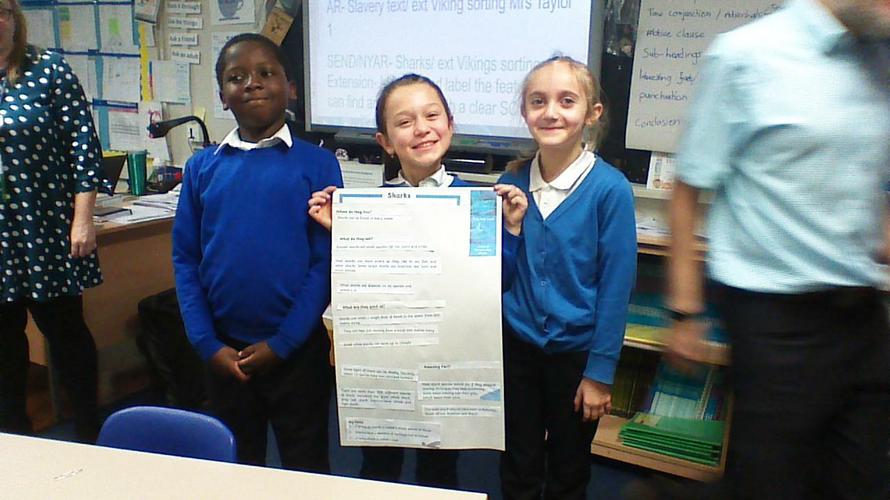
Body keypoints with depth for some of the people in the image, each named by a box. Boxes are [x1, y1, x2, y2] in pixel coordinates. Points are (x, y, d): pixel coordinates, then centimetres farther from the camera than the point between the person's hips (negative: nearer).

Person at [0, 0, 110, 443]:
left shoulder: (49, 70, -4)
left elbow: (83, 143, -7)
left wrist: (82, 219, -12)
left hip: (45, 230, -3)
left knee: (65, 328, 7)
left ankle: (89, 434, 22)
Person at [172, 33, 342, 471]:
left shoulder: (317, 164, -6)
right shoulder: (202, 168, 2)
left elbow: (326, 261, -9)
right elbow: (185, 259, 3)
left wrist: (281, 344, -12)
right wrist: (208, 344, -5)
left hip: (296, 348, -3)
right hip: (224, 351, 3)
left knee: (305, 465, 13)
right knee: (236, 465, 20)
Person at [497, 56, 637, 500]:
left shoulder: (610, 189, -15)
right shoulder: (513, 182, -3)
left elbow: (616, 286, -12)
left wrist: (600, 372, -11)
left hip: (576, 351, -3)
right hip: (516, 343, 3)